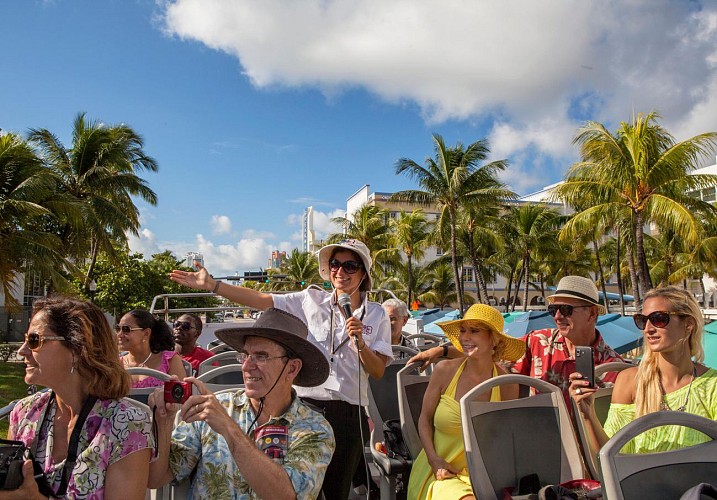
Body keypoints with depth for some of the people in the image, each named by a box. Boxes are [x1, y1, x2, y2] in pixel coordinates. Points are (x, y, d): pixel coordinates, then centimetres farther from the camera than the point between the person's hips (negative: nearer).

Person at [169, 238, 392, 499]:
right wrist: (211, 284, -12)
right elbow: (260, 299, -6)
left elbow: (378, 372, 0)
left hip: (348, 414, 1)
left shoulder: (377, 315, 3)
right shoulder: (311, 300, 2)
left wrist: (360, 342, -17)